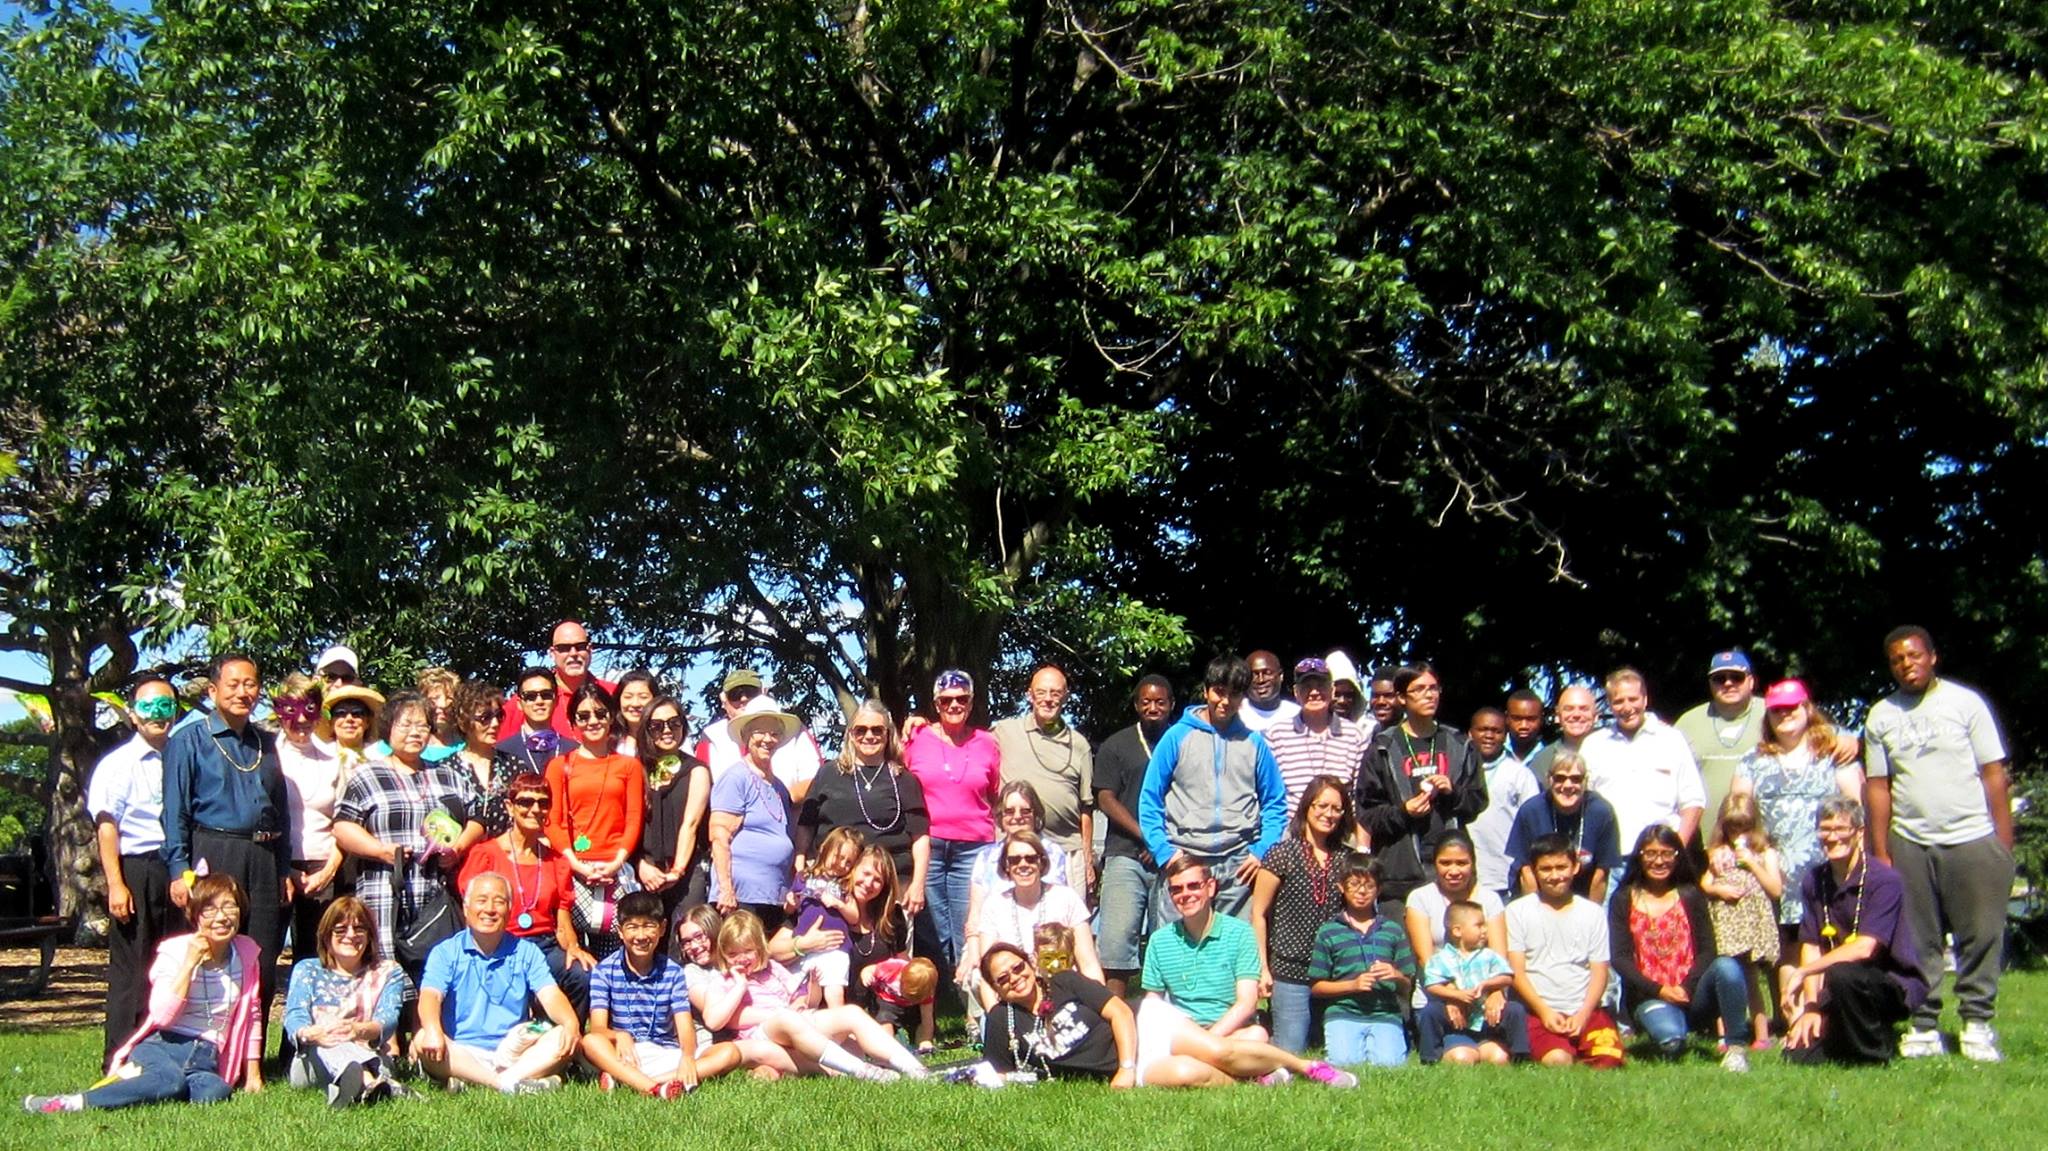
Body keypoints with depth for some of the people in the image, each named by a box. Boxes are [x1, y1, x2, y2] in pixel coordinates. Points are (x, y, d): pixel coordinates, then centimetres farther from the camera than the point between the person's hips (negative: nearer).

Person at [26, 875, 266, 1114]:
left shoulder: (247, 955, 6)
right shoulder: (174, 952, -4)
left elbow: (252, 1016, 17)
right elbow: (161, 1017, -17)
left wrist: (253, 1072, 13)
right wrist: (190, 964, -20)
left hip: (204, 1060, 3)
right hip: (162, 1047, -3)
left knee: (216, 1090, -35)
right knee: (170, 1079, -40)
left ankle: (139, 1080, -19)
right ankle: (74, 1102, -34)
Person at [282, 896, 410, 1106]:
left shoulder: (387, 973, 15)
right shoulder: (306, 970, 16)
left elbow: (388, 1019, -6)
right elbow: (294, 1017, -3)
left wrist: (360, 1030, -32)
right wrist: (310, 1033, -30)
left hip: (367, 1058, 1)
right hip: (311, 1062, -1)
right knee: (330, 1044, -37)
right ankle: (373, 1083, -70)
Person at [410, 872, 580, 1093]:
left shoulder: (527, 952, 11)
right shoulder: (445, 952, 5)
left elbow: (550, 996, -3)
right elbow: (431, 996, -12)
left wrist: (570, 1022, -27)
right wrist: (433, 1031, -35)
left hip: (513, 1055, 2)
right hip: (462, 1056, -2)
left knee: (566, 1038, -23)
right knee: (422, 1040, -31)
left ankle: (472, 1083, -35)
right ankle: (510, 1085, -39)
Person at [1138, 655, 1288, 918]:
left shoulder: (1254, 743, 10)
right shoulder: (1178, 737, 6)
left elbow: (1275, 803, 14)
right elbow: (1150, 800, 5)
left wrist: (1261, 852, 1)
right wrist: (1164, 852, -4)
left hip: (1239, 866, 1)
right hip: (1185, 862, -1)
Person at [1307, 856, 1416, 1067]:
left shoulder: (1392, 930, 16)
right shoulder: (1328, 931, 10)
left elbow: (1407, 989, 16)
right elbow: (1316, 987, 6)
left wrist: (1397, 977, -7)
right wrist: (1353, 985, -9)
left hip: (1385, 1013, 1)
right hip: (1343, 1013, -1)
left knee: (1388, 1062, -24)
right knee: (1345, 1061, -25)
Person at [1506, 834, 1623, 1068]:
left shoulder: (1593, 912, 13)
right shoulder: (1518, 911, 6)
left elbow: (1599, 971, 8)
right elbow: (1516, 970, 1)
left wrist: (1583, 1014, -8)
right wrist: (1544, 1011, -12)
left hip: (1586, 1011, 3)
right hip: (1540, 1011, -2)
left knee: (1610, 1059, -24)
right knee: (1557, 1061, -30)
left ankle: (1578, 1051, 4)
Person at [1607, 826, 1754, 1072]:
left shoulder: (1690, 895, 12)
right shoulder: (1623, 901, 7)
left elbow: (1706, 950, 2)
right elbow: (1620, 959, -2)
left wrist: (1686, 989, -15)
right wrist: (1659, 990, -15)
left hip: (1690, 994, 1)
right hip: (1650, 996, -1)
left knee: (1726, 966, -30)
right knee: (1670, 1038, -33)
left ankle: (1735, 1046, -17)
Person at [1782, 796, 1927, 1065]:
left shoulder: (1885, 880, -17)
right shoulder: (1813, 882, 2)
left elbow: (1864, 948, -25)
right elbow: (1811, 947, 0)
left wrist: (1802, 972, -24)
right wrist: (1811, 1006, -11)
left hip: (1896, 985, -6)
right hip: (1846, 991, 6)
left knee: (1842, 975, -37)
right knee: (1798, 1055, -11)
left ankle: (1875, 1052, -11)